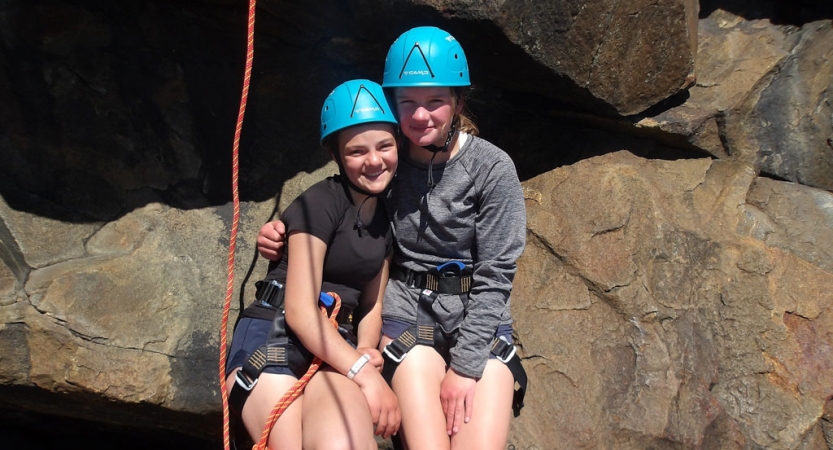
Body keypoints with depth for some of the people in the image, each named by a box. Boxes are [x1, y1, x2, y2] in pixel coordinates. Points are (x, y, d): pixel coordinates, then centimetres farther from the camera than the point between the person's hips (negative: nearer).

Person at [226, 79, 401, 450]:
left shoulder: (385, 216, 13)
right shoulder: (321, 203, -9)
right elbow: (299, 310, -15)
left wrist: (365, 350, -4)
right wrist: (365, 372, -19)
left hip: (334, 350, 5)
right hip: (274, 341, -4)